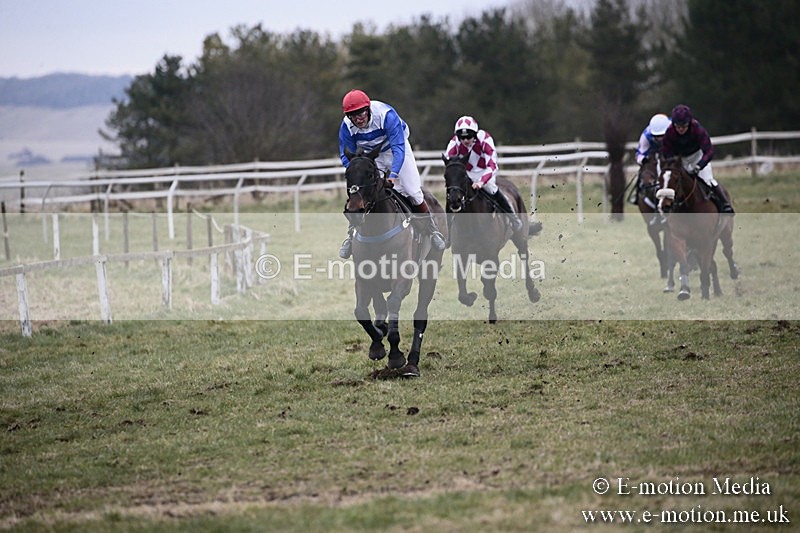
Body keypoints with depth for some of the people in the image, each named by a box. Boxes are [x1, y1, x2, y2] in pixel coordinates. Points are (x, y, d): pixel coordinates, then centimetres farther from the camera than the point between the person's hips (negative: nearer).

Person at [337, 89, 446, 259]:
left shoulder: (386, 115, -38)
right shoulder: (346, 126, -26)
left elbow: (399, 149, -39)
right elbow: (347, 156, -16)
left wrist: (393, 175, -53)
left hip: (394, 149, -2)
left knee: (413, 192, -6)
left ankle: (432, 230, 12)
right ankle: (351, 235, 4)